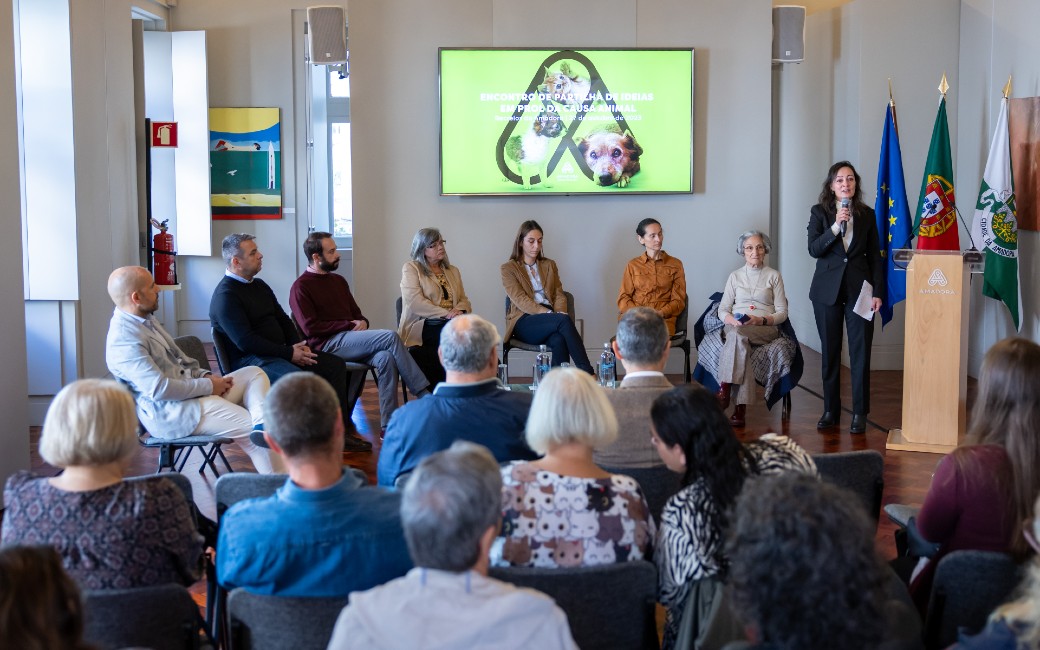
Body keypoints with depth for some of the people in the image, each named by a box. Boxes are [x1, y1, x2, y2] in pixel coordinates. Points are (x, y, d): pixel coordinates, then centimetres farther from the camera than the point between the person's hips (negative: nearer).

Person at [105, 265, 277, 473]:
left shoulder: (147, 319, 13)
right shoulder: (124, 340, -20)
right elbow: (159, 389, -26)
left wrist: (206, 376, 3)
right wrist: (208, 386, -16)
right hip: (169, 413, -11)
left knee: (254, 373, 3)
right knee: (249, 427, -18)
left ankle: (262, 424, -23)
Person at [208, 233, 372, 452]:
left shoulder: (259, 286, 17)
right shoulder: (225, 296, -12)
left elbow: (283, 319, 20)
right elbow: (245, 342, -20)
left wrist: (298, 345, -1)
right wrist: (289, 354, -19)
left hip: (282, 351, 9)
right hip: (250, 359, -9)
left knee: (335, 364, -3)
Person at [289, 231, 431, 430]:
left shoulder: (338, 281, 23)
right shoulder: (301, 287, 0)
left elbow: (356, 313, 28)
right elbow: (310, 328, -9)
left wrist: (363, 322, 2)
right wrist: (349, 325, -9)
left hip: (350, 339, 7)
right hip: (327, 345, -7)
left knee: (386, 358, -27)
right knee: (391, 337, -24)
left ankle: (388, 427, -28)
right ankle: (425, 396, -20)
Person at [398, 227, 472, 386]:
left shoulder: (453, 271, 25)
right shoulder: (411, 268, 7)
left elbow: (464, 300, 20)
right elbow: (415, 302, -7)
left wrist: (459, 310, -6)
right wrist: (446, 313, -15)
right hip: (425, 325, -5)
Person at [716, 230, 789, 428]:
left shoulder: (774, 276, 12)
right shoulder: (735, 276, 19)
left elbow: (782, 313, 6)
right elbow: (723, 310, 13)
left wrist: (761, 320, -13)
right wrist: (733, 320, -11)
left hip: (765, 329, -1)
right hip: (735, 327, 2)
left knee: (736, 336, -37)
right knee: (740, 342, -37)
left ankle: (724, 391, -41)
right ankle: (741, 406, -41)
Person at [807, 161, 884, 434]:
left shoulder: (867, 215, 6)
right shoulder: (819, 213, 3)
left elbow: (874, 257, 7)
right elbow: (813, 249, -8)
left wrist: (878, 292, 0)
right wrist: (836, 226, -20)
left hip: (858, 288, 0)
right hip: (827, 290, 0)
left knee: (860, 352, -2)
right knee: (829, 352, 6)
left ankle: (860, 413, 4)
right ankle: (831, 409, 16)